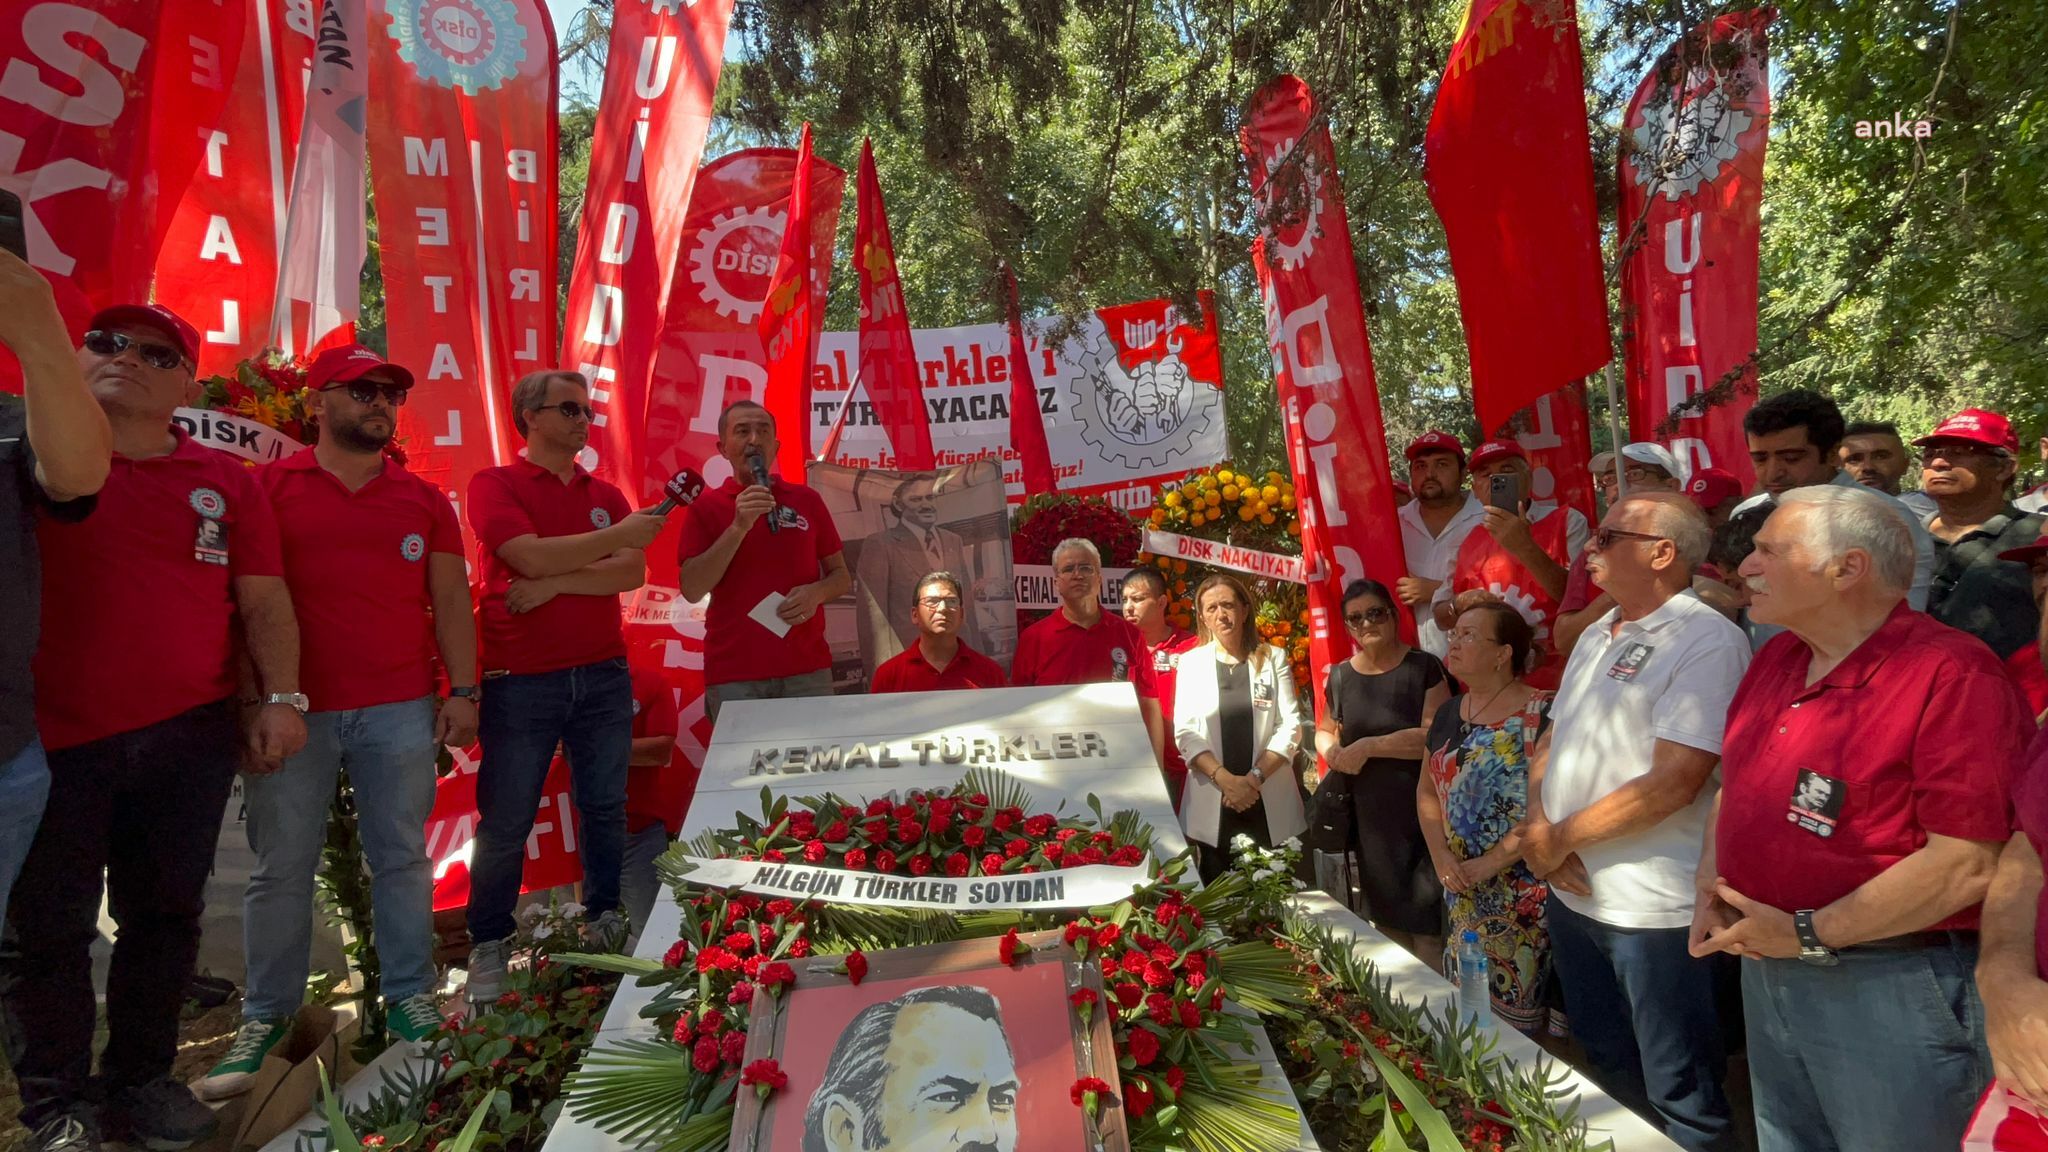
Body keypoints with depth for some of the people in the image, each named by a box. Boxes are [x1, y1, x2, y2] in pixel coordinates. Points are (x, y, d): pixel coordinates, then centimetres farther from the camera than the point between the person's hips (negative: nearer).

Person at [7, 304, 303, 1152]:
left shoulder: (224, 480, 6)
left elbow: (263, 599, 5)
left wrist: (281, 697, -2)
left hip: (191, 738, 2)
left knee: (166, 914, 12)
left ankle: (142, 1079, 27)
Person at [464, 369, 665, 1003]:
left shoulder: (605, 495, 12)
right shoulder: (494, 485, -1)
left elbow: (632, 573, -1)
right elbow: (532, 556, -17)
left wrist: (556, 583, -13)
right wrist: (621, 534, -12)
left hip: (602, 676, 4)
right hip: (520, 682, -4)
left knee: (605, 808, 11)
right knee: (506, 822, 3)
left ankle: (605, 918, 28)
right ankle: (488, 946, 19)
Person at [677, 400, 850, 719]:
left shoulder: (807, 500, 8)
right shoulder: (705, 507, 3)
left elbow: (842, 576, 13)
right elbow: (692, 589, -7)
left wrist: (816, 592, -9)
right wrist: (738, 527, -15)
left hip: (807, 669, 2)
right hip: (733, 676, -1)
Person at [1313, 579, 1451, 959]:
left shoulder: (1424, 667, -8)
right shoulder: (1340, 676, 7)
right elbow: (1324, 731, 20)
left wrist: (1369, 746, -19)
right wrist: (1331, 749, -3)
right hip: (1370, 817, 5)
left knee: (1426, 914, -4)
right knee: (1386, 914, 16)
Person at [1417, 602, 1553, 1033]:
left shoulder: (1541, 716, -13)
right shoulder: (1448, 713, 9)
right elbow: (1427, 791, 14)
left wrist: (1489, 863, -17)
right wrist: (1440, 855, -1)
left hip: (1522, 895, -7)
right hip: (1462, 893, 7)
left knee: (1512, 1009, -1)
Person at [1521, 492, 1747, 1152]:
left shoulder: (1706, 640, -16)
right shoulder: (1597, 636, 11)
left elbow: (1674, 782, -24)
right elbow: (1552, 742, 13)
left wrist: (1559, 838, -15)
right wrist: (1538, 829, -5)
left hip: (1654, 908, -8)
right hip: (1572, 893, 8)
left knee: (1679, 1098, 9)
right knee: (1607, 1069, 23)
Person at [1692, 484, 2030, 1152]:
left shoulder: (1952, 676, -19)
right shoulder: (1777, 657, 5)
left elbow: (1967, 863, -24)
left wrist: (1810, 935, -21)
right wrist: (1710, 884, 0)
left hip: (1893, 986, -7)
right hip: (1765, 972, 7)